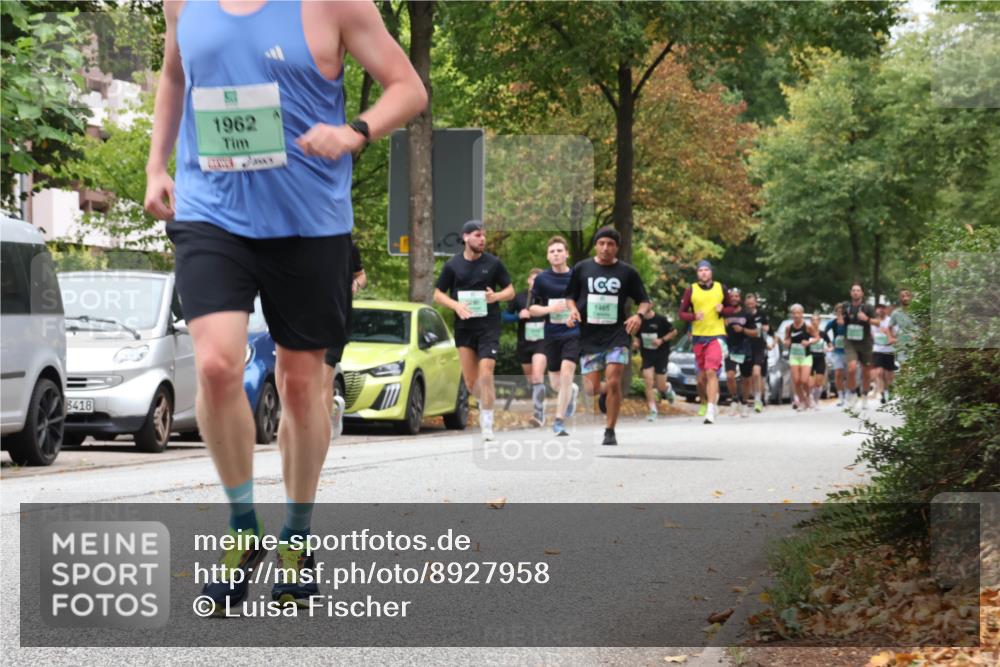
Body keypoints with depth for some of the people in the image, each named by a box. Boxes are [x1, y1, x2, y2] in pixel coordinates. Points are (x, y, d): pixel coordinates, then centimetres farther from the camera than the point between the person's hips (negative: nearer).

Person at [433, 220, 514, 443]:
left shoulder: (493, 263, 1)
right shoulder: (452, 265, 3)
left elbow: (510, 291, 8)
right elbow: (438, 294, 8)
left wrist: (496, 296, -14)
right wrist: (456, 305, -11)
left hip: (489, 326, -2)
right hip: (464, 326, 2)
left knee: (485, 375, -14)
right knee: (470, 380, 4)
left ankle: (487, 424, -7)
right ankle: (485, 403, 34)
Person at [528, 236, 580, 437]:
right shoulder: (541, 279, 2)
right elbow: (532, 308, 3)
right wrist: (550, 309, -16)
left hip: (573, 332, -2)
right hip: (551, 335, 2)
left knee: (566, 372, -20)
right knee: (555, 383, 9)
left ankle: (559, 421, -13)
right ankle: (572, 390, 47)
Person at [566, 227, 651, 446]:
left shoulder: (627, 272, 3)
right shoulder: (581, 269, 5)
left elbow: (645, 301, 8)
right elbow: (570, 296, 14)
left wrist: (639, 315, -12)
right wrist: (573, 309, -7)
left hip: (617, 335, -1)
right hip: (589, 337, 1)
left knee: (613, 382, -14)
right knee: (591, 390, -3)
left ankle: (610, 431, -1)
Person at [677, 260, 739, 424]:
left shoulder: (721, 289, 6)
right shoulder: (691, 290, 4)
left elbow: (732, 309, 15)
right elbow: (681, 312, 6)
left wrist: (722, 310, -7)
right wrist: (694, 316, -14)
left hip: (717, 336, -2)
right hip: (698, 336, 2)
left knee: (711, 372, -18)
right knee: (701, 377, 8)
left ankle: (711, 411, -23)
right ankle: (705, 402, 36)